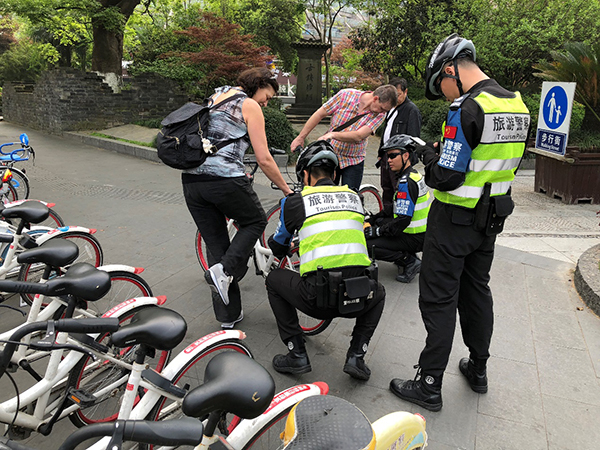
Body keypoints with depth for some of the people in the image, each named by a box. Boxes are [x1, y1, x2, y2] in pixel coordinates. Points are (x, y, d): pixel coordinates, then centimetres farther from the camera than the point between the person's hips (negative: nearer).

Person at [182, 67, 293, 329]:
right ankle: (224, 270, -2)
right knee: (256, 222, 20)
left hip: (191, 180, 7)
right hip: (225, 180, -7)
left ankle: (227, 316, 20)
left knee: (216, 246, 14)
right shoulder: (249, 106, 2)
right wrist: (286, 190, 7)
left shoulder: (214, 98, 25)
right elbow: (264, 160, -4)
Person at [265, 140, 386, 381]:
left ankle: (297, 355, 20)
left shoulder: (294, 202, 8)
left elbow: (277, 248, 23)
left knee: (274, 279, 25)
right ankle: (356, 356, 20)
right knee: (378, 293, 38)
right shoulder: (354, 197, 17)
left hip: (318, 299, -3)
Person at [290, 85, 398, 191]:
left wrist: (333, 135, -42)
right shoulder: (345, 95, -12)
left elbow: (358, 136, -26)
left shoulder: (379, 114, -12)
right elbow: (319, 114, -4)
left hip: (353, 163, 0)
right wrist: (301, 137, 0)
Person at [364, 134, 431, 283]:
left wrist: (375, 231, -17)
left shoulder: (406, 182, -22)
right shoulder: (412, 175, 10)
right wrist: (372, 220, 10)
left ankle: (409, 261, -6)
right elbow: (396, 208, 17)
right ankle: (406, 256, 12)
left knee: (367, 245, -15)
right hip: (420, 231, 10)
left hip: (415, 238, -10)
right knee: (378, 221, 22)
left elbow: (403, 220, -26)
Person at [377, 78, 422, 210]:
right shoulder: (392, 108, 17)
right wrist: (380, 153, 21)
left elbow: (413, 138, -16)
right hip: (387, 156, 9)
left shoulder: (412, 110, -11)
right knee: (386, 190, 17)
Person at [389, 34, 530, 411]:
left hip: (455, 220, -8)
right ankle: (478, 369, 35)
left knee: (439, 300, 1)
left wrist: (429, 156, -3)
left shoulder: (467, 108, -21)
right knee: (477, 290, 21)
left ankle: (429, 385, 12)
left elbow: (447, 177, -24)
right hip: (492, 218, 8)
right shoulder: (517, 105, 7)